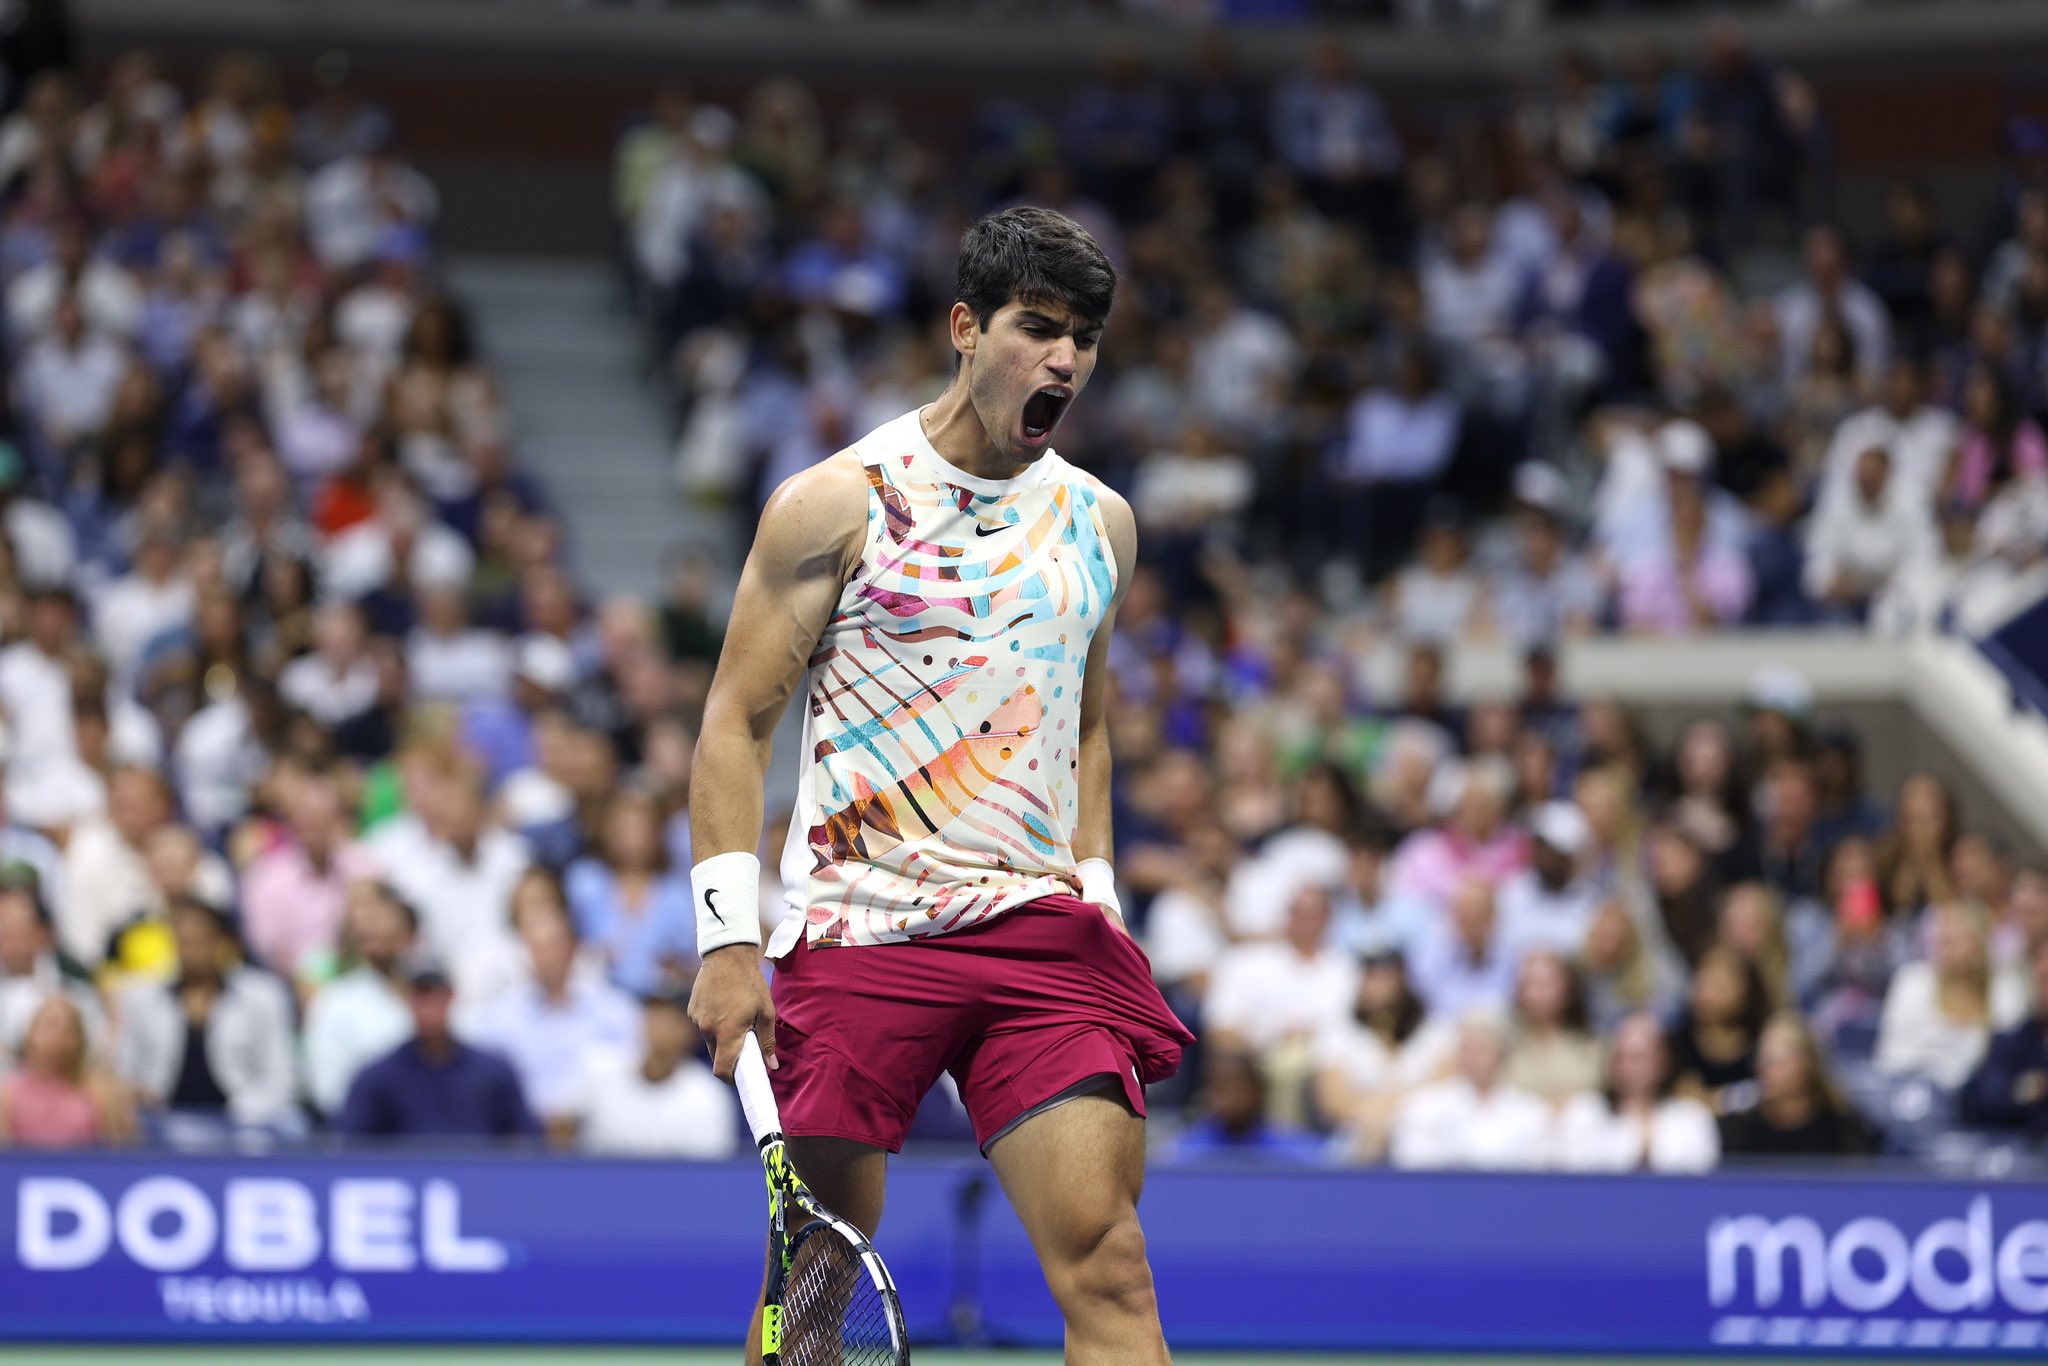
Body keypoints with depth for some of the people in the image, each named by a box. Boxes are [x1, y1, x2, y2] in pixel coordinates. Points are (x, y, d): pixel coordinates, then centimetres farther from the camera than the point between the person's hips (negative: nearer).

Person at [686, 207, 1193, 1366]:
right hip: (860, 937, -3)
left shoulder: (1102, 522, 13)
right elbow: (736, 722, -1)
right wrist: (728, 938, -9)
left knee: (1108, 1269, -10)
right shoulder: (837, 504, -1)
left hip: (1038, 930, 3)